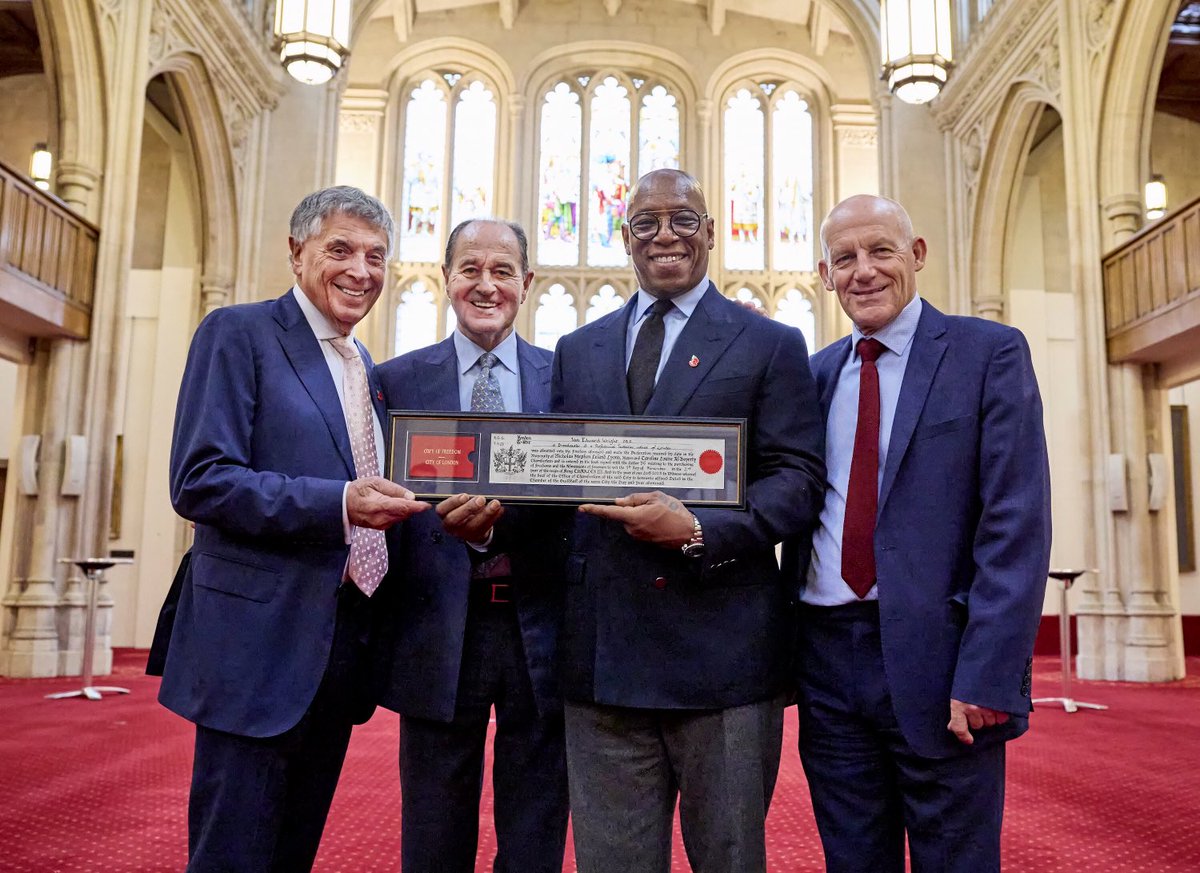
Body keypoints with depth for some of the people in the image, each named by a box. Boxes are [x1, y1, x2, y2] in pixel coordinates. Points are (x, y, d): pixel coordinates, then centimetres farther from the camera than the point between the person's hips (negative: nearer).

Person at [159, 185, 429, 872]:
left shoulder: (368, 369, 17)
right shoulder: (238, 333, -5)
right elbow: (199, 480, -16)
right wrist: (338, 504, -25)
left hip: (344, 648, 7)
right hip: (261, 646, -7)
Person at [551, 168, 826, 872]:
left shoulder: (771, 345, 5)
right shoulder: (578, 351, 16)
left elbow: (799, 481, -4)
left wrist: (698, 531, -19)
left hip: (724, 651, -2)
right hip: (602, 652, 3)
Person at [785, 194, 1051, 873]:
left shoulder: (990, 353, -2)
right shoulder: (815, 374, 12)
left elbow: (1017, 524, -9)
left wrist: (986, 675, -17)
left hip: (937, 662, -4)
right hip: (827, 662, 4)